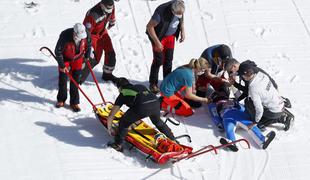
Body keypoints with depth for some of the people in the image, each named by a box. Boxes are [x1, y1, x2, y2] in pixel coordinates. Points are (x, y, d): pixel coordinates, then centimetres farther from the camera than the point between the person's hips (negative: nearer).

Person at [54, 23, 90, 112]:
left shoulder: (85, 35, -26)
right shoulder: (65, 36, -36)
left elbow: (88, 44, 0)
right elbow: (58, 51, -24)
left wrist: (86, 56, 8)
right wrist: (62, 65, -19)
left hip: (77, 59, 2)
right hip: (65, 58, -2)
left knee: (75, 81, 2)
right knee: (62, 79, 6)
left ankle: (74, 102, 11)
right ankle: (61, 100, 26)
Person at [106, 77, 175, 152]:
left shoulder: (123, 94, 25)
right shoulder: (141, 86, 38)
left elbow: (111, 116, 26)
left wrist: (109, 129, 42)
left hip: (142, 106, -5)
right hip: (155, 102, 5)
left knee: (124, 122, 16)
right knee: (157, 121, 35)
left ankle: (118, 145, 20)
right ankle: (172, 139, 45)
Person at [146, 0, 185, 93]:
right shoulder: (161, 12, -37)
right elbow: (149, 27, -27)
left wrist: (182, 31, 1)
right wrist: (157, 42, -24)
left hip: (170, 35, 5)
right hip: (158, 36, -5)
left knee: (169, 60, 10)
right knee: (158, 60, -4)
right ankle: (153, 84, 10)